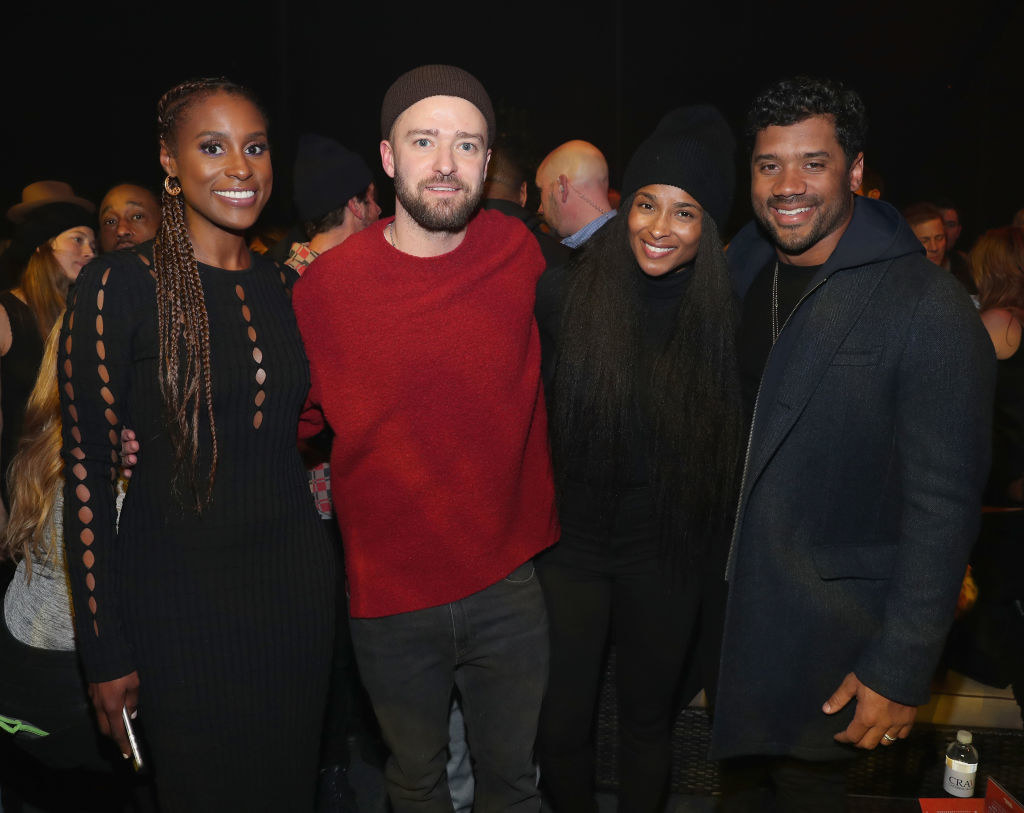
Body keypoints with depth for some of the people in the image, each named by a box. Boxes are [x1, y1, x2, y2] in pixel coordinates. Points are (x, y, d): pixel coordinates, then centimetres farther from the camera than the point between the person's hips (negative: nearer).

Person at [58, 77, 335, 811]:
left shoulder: (288, 288, 5)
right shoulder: (120, 287, -11)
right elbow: (87, 471, -10)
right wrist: (104, 649, -9)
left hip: (296, 581, 5)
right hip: (179, 593, -4)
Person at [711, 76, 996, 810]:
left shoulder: (929, 308, -17)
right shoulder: (741, 266, 2)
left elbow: (942, 509, -16)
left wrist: (900, 670, -16)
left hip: (829, 638, -5)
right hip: (730, 604, 5)